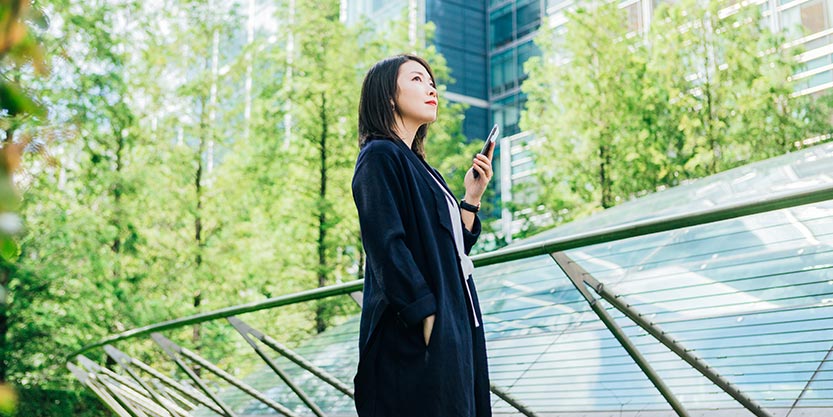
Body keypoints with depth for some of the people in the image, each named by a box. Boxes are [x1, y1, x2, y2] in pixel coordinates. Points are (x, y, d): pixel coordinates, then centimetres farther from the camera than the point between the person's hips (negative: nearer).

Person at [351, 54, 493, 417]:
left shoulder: (417, 166, 20)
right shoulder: (380, 156, -7)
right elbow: (387, 247, -17)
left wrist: (472, 195, 10)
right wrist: (430, 320, -22)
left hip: (452, 329, 9)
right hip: (417, 335, -9)